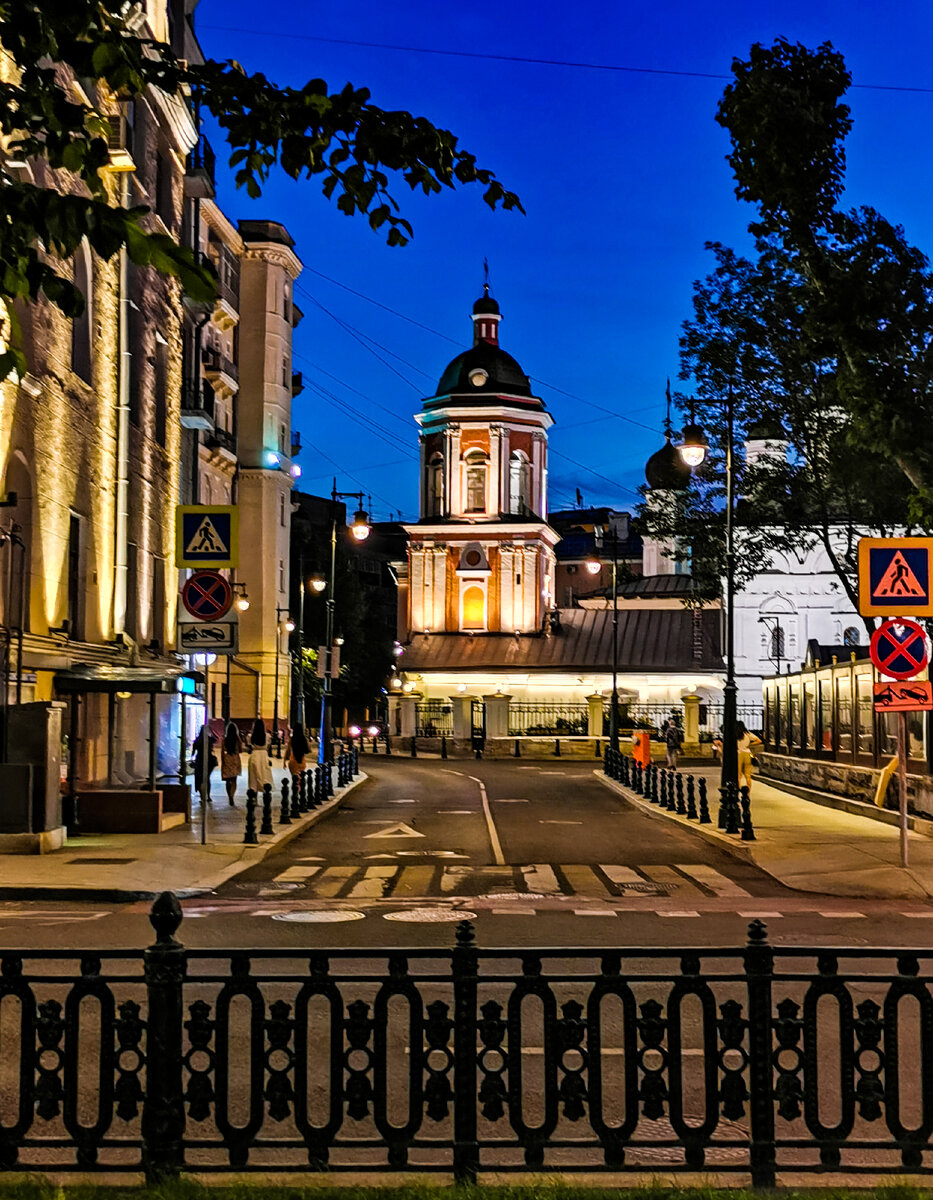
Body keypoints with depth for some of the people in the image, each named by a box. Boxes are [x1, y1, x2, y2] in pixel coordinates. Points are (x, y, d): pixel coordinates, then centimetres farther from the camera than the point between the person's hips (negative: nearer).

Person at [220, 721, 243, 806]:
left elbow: (222, 751, -5)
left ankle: (230, 797, 13)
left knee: (228, 780, 12)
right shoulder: (238, 739, -5)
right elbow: (241, 751, 0)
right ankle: (232, 796, -18)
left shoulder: (225, 739, -5)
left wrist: (222, 761, 2)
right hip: (236, 759, 0)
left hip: (227, 759, 0)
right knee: (234, 780, 2)